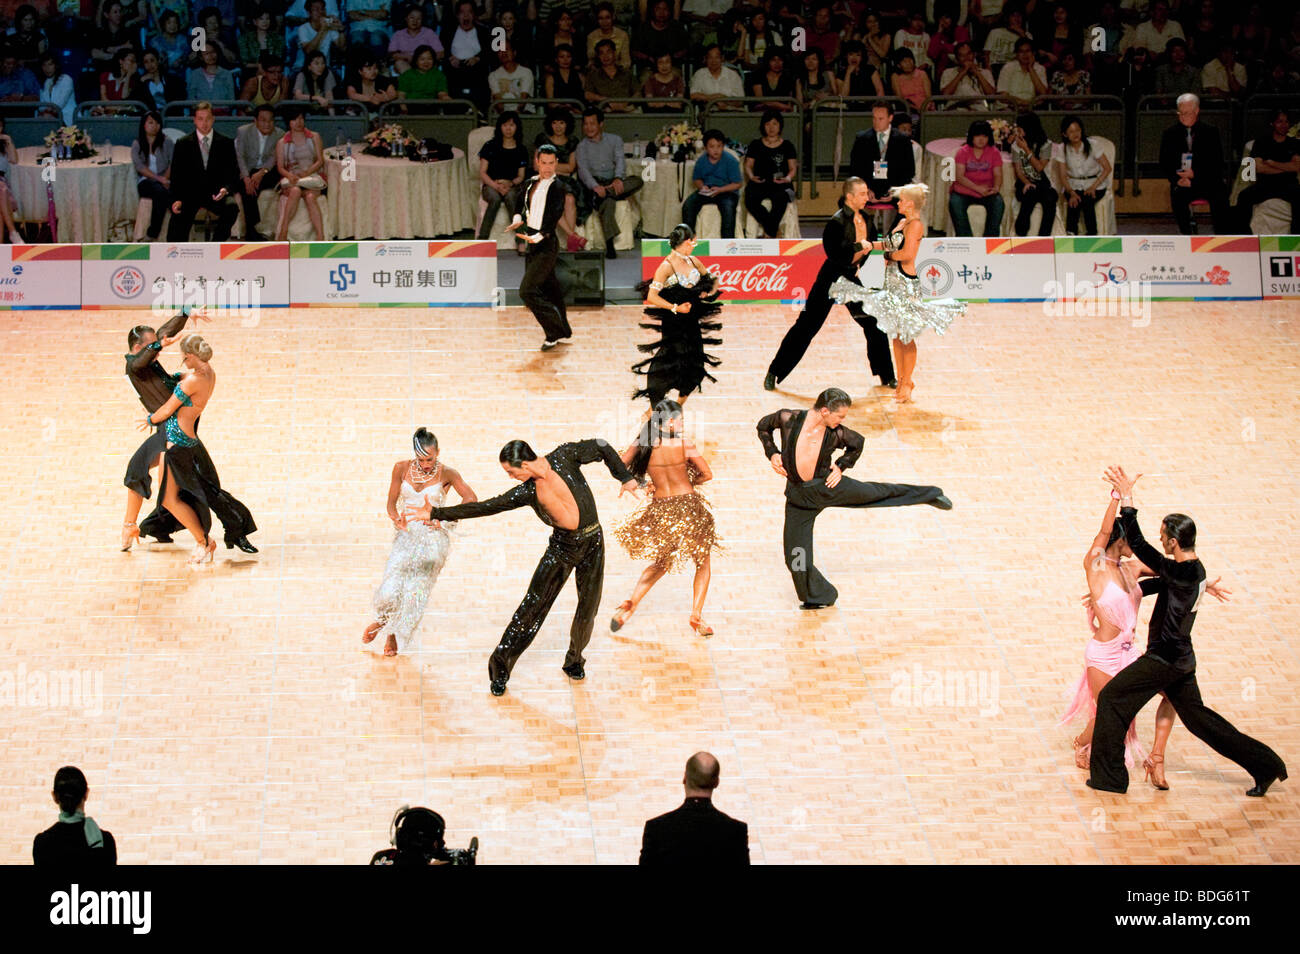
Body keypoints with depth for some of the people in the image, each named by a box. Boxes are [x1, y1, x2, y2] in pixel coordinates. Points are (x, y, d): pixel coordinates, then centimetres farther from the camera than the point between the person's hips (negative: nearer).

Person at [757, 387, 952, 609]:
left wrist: (841, 466, 0)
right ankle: (817, 597, 24)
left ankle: (931, 494, 39)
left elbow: (857, 443, 11)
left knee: (875, 492, 16)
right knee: (795, 556, -1)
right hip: (799, 495, -1)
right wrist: (772, 453, -9)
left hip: (827, 485, 1)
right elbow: (763, 427, 2)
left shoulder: (836, 434, -13)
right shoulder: (788, 419, -19)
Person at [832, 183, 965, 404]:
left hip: (906, 284, -10)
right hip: (894, 283, 10)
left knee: (906, 336, -3)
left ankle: (907, 383, 4)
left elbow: (907, 253, -22)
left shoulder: (916, 225, -13)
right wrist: (870, 244, 11)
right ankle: (902, 380, 22)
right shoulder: (903, 222, 15)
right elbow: (891, 244, 23)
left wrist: (889, 256, -7)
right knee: (896, 335, 13)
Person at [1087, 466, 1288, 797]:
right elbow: (1159, 583, 21)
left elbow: (1138, 545, -27)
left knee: (1110, 698, 2)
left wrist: (1126, 497, -25)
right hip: (1181, 660, 9)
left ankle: (1109, 776, 6)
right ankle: (1266, 765, 17)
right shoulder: (1195, 569, 6)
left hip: (1164, 660, -9)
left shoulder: (1181, 573, -23)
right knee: (1196, 715, 18)